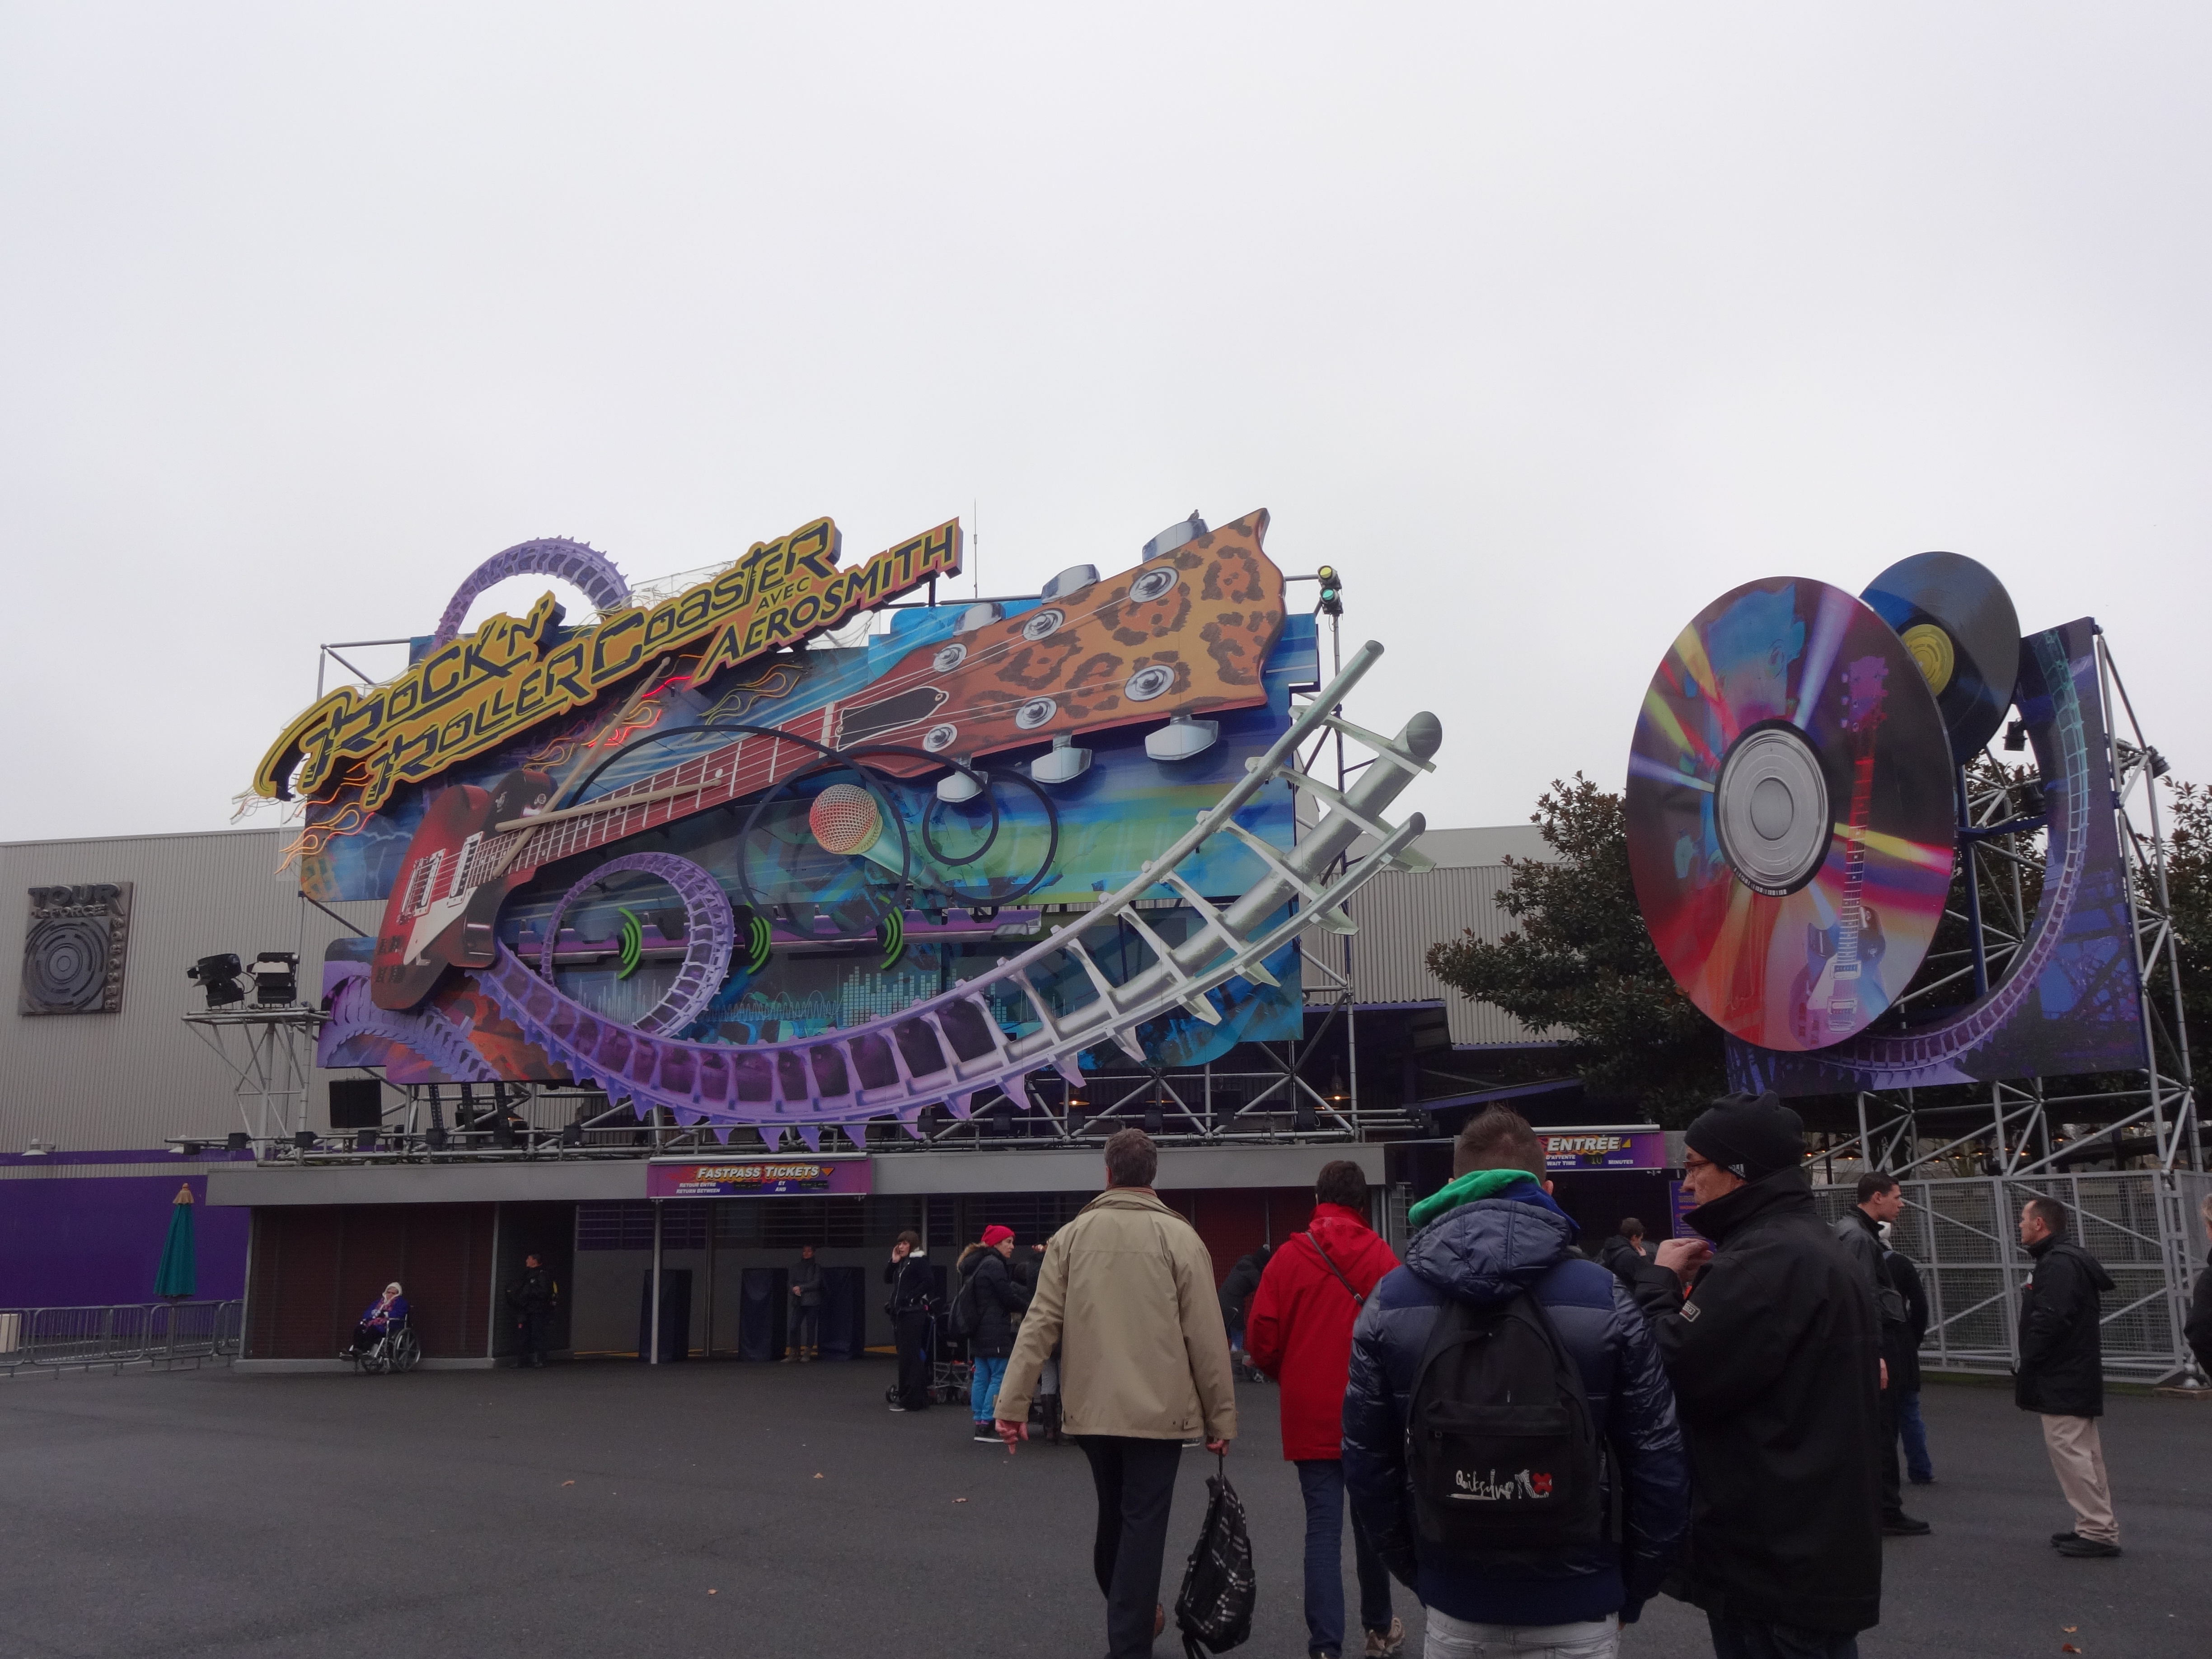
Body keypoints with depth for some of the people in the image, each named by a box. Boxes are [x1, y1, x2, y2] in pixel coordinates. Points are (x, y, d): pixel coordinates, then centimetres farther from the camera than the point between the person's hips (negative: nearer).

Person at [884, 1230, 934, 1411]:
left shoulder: (919, 1261, -9)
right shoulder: (901, 1263, 17)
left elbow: (929, 1282, -20)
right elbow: (888, 1279, 16)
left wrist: (911, 1297, -17)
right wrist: (893, 1262, 4)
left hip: (913, 1313, -9)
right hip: (900, 1313, 9)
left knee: (910, 1356, -8)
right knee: (905, 1355, 12)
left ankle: (911, 1400, -7)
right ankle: (906, 1395, 19)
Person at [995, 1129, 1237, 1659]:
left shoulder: (1071, 1235, 0)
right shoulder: (1179, 1237, -7)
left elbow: (1040, 1323, -4)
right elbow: (1207, 1337, -7)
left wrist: (1013, 1401, -3)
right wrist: (1221, 1416, 0)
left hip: (1091, 1407, 4)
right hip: (1158, 1409, -4)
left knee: (1112, 1515, 21)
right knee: (1143, 1523, 4)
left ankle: (1126, 1616, 41)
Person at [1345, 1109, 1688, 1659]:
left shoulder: (1389, 1302, -5)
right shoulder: (1604, 1297, -10)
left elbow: (1366, 1463, 1)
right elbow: (1658, 1462, -6)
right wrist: (1636, 1586, 8)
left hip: (1455, 1601, 2)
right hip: (1579, 1599, -1)